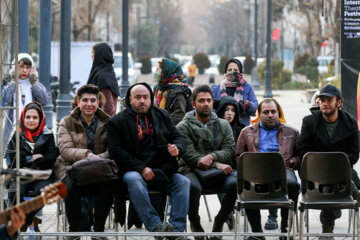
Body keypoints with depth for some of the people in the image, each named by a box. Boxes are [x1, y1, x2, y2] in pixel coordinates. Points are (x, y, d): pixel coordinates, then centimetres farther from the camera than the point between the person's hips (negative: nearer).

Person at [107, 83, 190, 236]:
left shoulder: (161, 116, 19)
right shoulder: (117, 121, 6)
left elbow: (178, 137, 19)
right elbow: (116, 151, -4)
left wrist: (177, 149, -8)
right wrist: (141, 168, -15)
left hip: (162, 170, 4)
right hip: (133, 170, -4)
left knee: (183, 182, -23)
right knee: (134, 180, -37)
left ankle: (177, 228, -30)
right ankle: (155, 226, -43)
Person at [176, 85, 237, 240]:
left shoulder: (223, 125, 17)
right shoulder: (183, 127, 6)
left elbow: (230, 150, 4)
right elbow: (189, 155, -7)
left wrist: (212, 156, -17)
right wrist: (217, 164, -16)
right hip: (192, 171, -3)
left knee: (235, 183, -30)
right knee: (193, 187, -38)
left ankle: (219, 222, -7)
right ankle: (195, 224, -10)